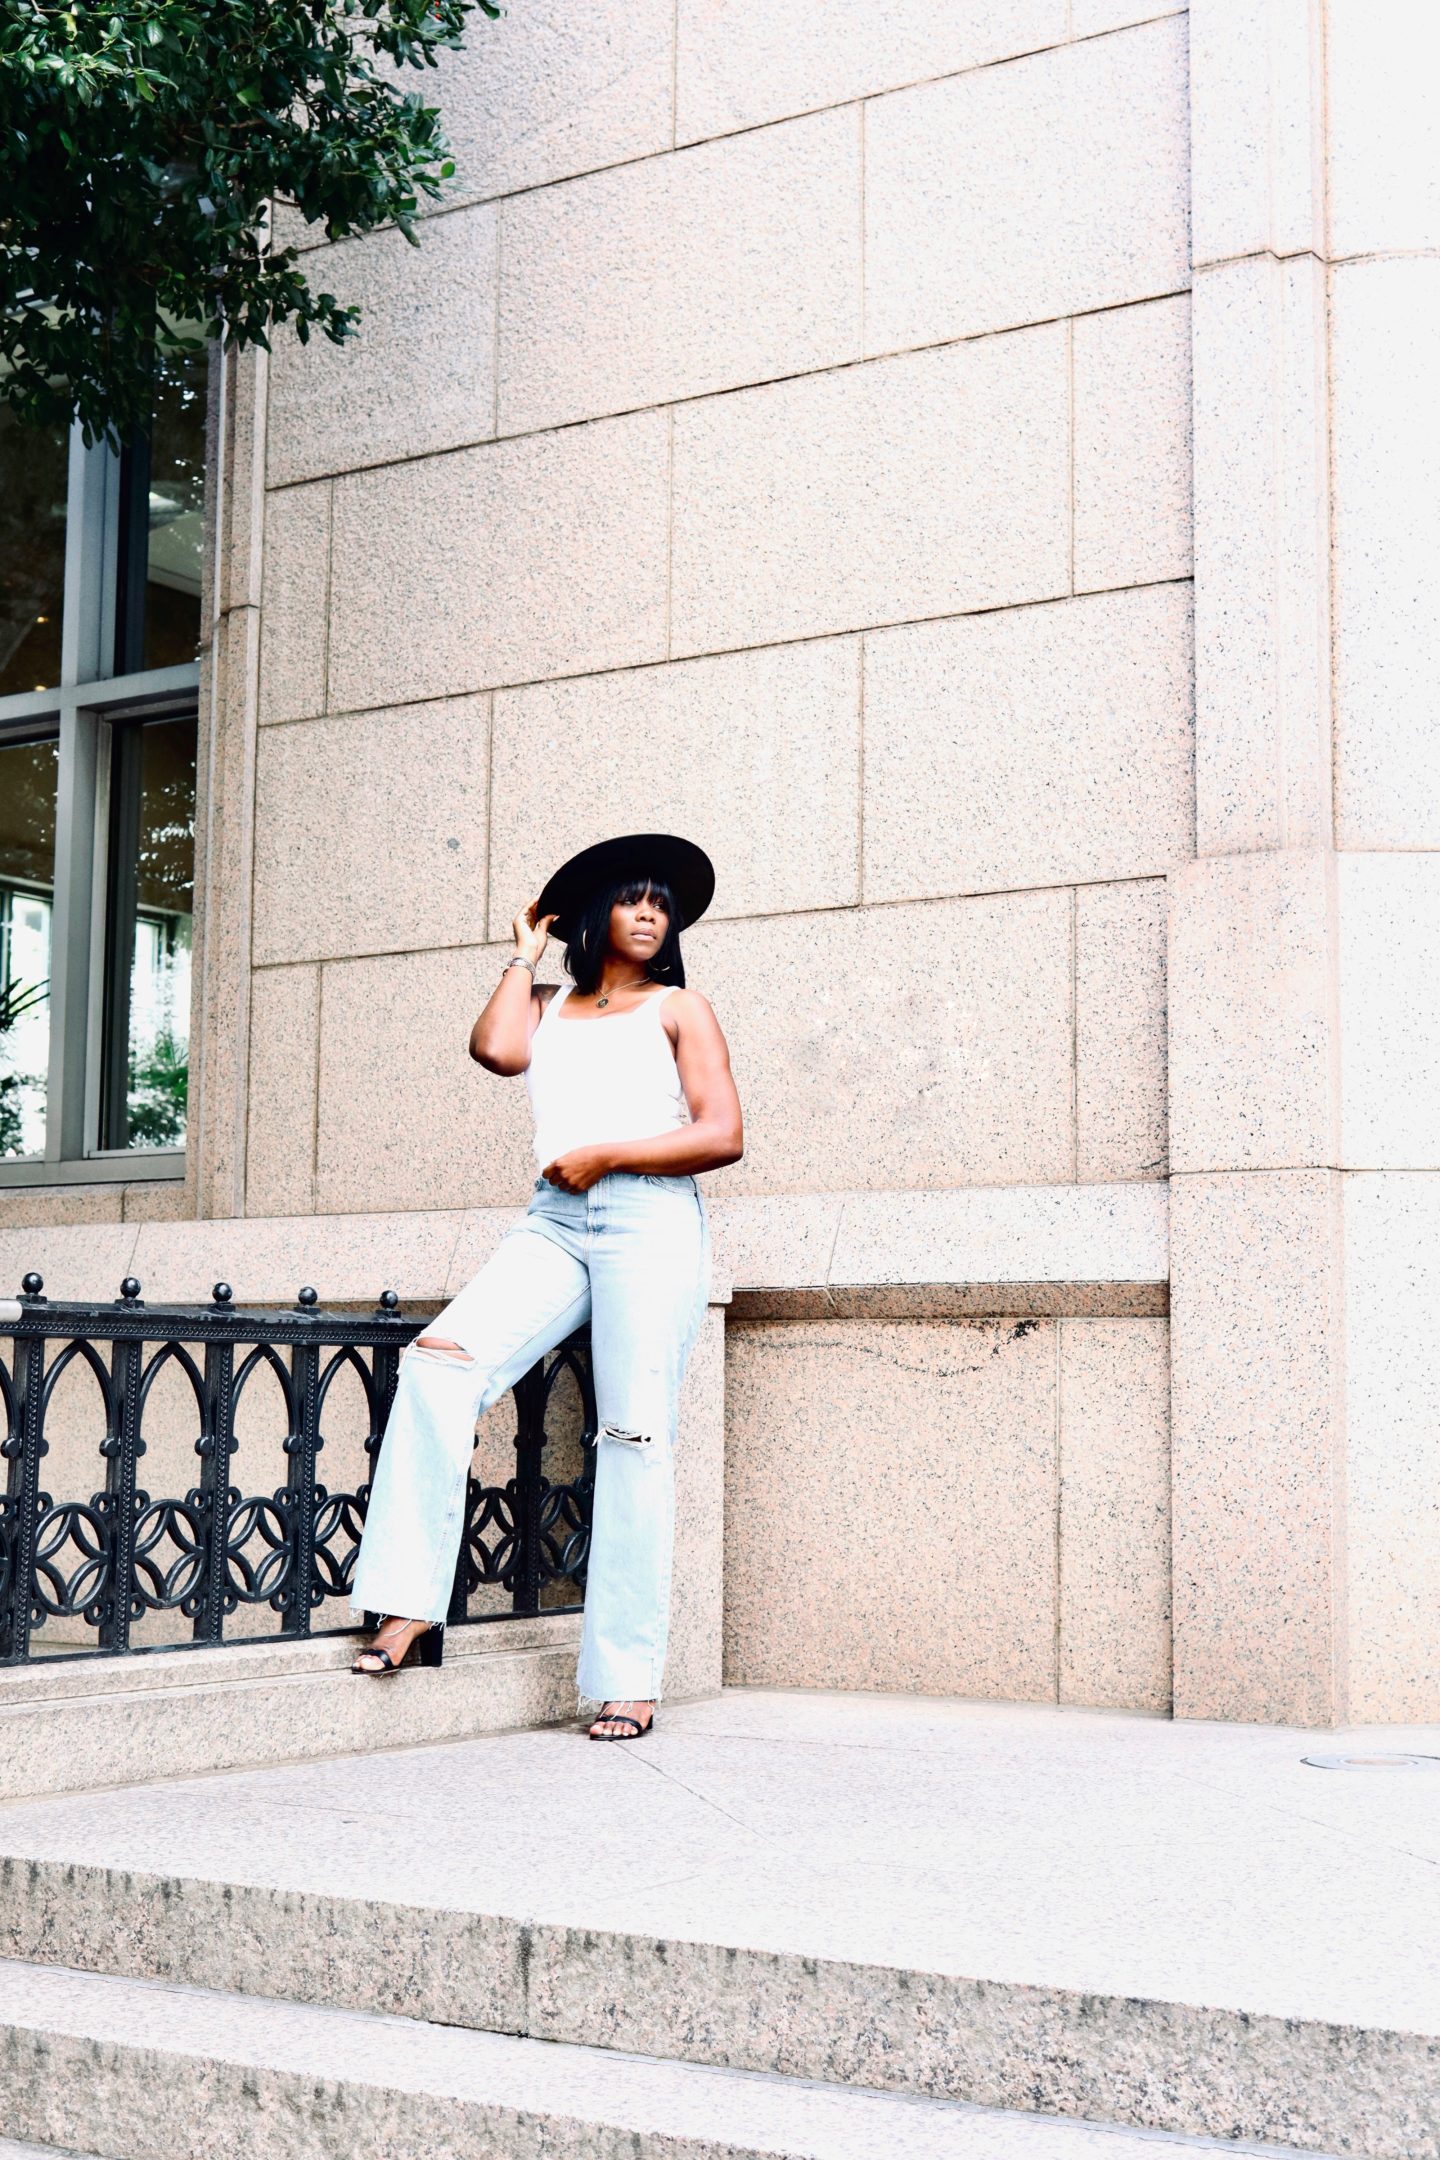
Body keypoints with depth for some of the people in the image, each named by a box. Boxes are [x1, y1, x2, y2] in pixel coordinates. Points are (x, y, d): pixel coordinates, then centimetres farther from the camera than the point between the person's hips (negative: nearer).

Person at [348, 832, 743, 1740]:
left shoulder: (680, 1009, 13)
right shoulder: (548, 1005, 22)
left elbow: (723, 1135, 1)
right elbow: (498, 1049, -1)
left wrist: (606, 1155, -7)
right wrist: (526, 955, 13)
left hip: (651, 1222, -3)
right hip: (555, 1221, 3)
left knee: (635, 1438, -10)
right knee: (442, 1356, -20)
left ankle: (627, 1678, -8)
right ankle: (413, 1604, -19)